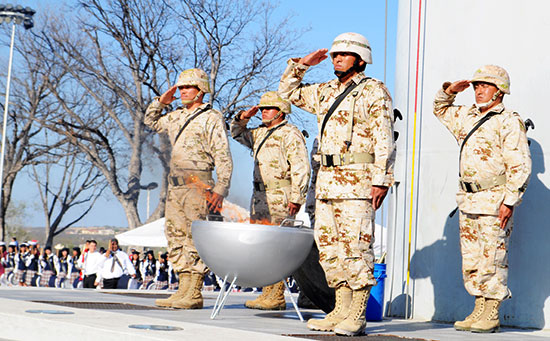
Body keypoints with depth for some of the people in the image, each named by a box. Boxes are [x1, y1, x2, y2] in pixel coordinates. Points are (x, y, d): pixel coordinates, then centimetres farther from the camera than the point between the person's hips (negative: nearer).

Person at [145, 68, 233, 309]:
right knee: (176, 237, 7)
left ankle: (194, 294, -9)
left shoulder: (211, 118, -3)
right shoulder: (176, 117, 19)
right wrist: (161, 102, 18)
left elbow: (223, 157, -9)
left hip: (197, 183, -8)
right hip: (175, 184, 8)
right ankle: (184, 288, 11)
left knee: (194, 238, -10)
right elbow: (151, 122, 36)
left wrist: (221, 189, -17)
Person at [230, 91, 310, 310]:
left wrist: (296, 198, -20)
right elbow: (236, 134, 34)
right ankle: (268, 293, 16)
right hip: (260, 198, 9)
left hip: (280, 199, -9)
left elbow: (301, 168, -14)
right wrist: (243, 118, 14)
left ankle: (276, 298, -10)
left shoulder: (290, 134, -8)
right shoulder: (260, 134, 19)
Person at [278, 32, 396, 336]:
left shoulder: (373, 91, -2)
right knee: (329, 245, 7)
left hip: (358, 179, -8)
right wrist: (300, 65, 18)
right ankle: (341, 310, 14)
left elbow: (384, 140, -9)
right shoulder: (325, 92, 19)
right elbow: (287, 92, 32)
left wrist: (381, 179, -16)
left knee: (356, 246, -9)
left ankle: (356, 316, -6)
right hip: (327, 180, 8)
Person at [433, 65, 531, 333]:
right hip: (468, 200, 8)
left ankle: (491, 316, 0)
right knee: (471, 260, 9)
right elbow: (440, 110, 35)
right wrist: (448, 91, 15)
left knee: (492, 259, -6)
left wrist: (509, 202, -18)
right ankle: (478, 311, 15)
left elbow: (520, 166, -13)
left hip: (494, 202, -8)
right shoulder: (467, 117, 16)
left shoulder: (509, 122, -8)